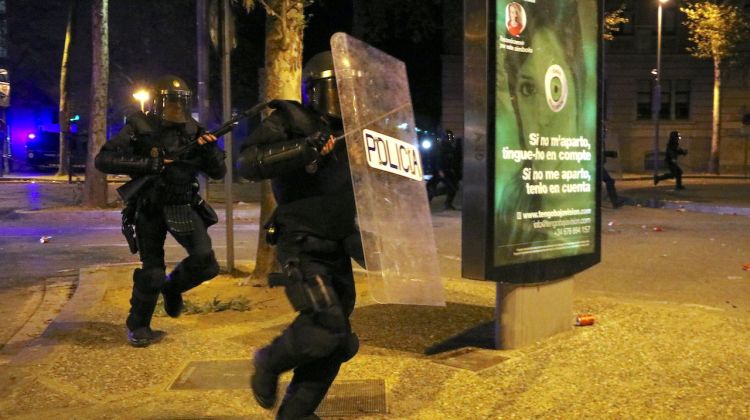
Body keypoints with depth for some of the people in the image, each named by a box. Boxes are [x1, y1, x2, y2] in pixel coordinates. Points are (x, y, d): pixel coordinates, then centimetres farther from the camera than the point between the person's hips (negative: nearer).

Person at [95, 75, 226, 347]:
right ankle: (137, 326, 20)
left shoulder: (193, 132, 0)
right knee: (152, 272, -2)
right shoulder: (139, 129, -9)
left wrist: (210, 150, -19)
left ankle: (172, 286, 20)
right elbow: (103, 160, -17)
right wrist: (148, 164, -26)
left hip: (182, 207, 3)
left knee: (205, 262, -11)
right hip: (149, 209, -3)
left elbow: (218, 173, 2)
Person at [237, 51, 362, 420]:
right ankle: (269, 362, 8)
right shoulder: (287, 123, -6)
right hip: (301, 249, -7)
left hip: (337, 252, 7)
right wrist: (303, 149, -30)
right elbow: (247, 163, -23)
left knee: (337, 345, 6)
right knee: (325, 325, -22)